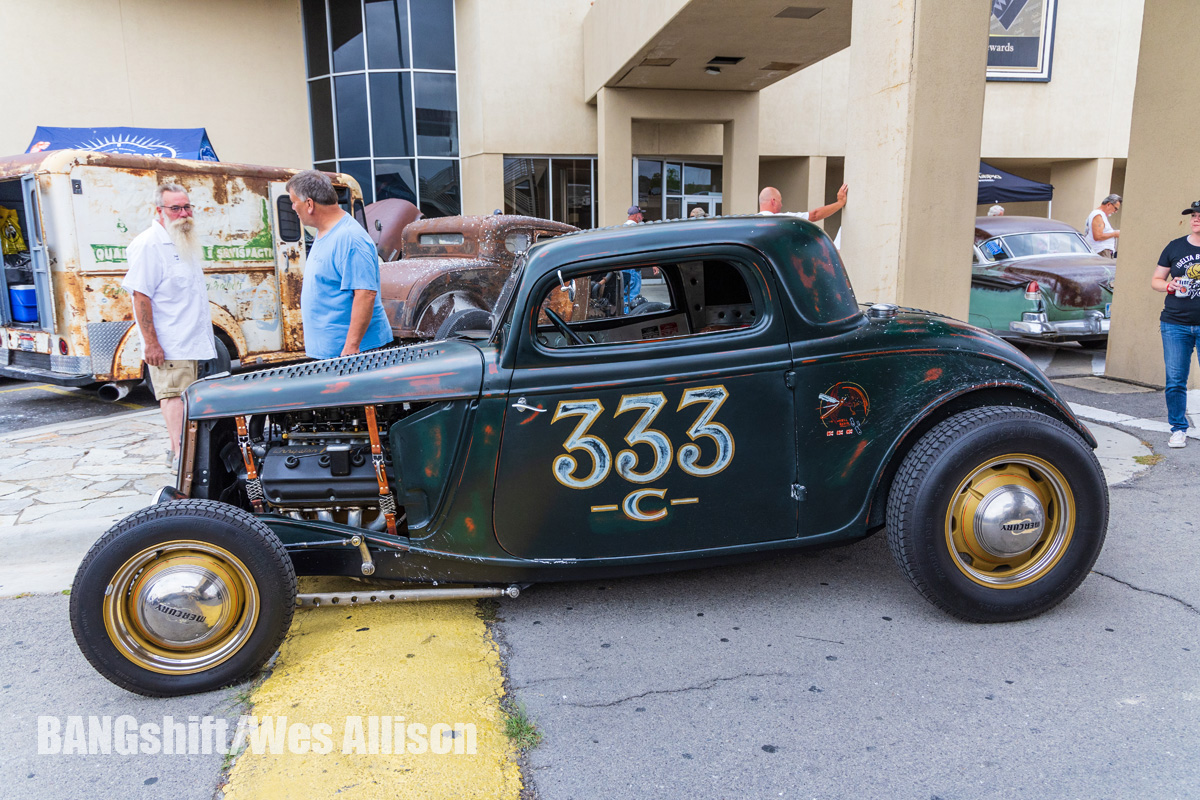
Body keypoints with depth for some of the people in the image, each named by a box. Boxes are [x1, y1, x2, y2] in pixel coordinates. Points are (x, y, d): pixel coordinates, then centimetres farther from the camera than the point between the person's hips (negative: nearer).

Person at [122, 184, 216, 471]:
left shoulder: (185, 242, 15)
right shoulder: (149, 245, -14)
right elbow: (140, 296, -18)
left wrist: (203, 335, 22)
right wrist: (151, 343, -22)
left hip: (191, 340, 9)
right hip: (169, 344, -9)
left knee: (181, 395, 15)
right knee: (175, 394, -11)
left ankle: (176, 447, 26)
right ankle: (180, 456, -11)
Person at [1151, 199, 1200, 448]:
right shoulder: (1175, 247, 6)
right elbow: (1155, 280, 12)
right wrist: (1168, 285, -9)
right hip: (1175, 325, 1)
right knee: (1175, 381, 2)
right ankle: (1178, 429, 13)